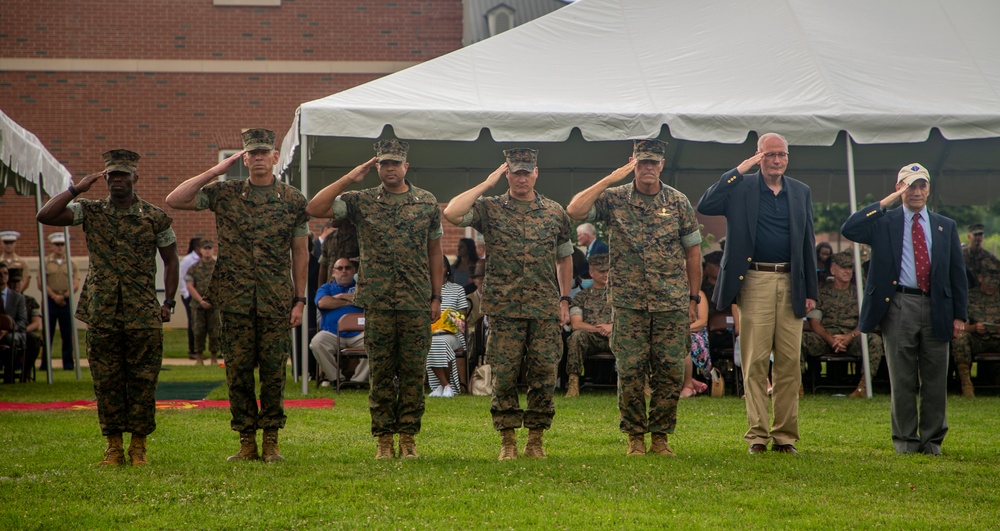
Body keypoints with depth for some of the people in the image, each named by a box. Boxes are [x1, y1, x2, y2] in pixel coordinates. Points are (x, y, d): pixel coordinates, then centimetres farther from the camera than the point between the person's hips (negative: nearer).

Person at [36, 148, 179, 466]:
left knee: (142, 382, 1)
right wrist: (77, 189, -8)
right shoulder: (90, 212, 6)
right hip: (101, 315, 1)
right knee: (106, 382, 4)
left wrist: (169, 302, 6)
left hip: (144, 316, -1)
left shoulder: (155, 217, 4)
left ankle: (138, 445, 10)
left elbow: (170, 260, 12)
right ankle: (113, 445, 12)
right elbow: (44, 216, -5)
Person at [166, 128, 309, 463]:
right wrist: (216, 171, -4)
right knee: (238, 372, 2)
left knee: (274, 372, 1)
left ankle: (271, 442, 8)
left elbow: (300, 253, 7)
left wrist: (299, 300, 2)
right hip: (235, 300, 1)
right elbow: (175, 200, -3)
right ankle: (247, 443, 9)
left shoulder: (293, 201, 5)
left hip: (277, 301, -1)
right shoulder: (224, 194, 5)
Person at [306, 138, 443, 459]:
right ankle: (383, 439, 9)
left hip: (417, 302, 0)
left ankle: (408, 438, 9)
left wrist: (436, 297, 7)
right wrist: (349, 178, -6)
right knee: (381, 373, 2)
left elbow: (435, 251, 11)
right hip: (377, 302, 0)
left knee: (413, 372, 2)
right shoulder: (361, 201, 5)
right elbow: (315, 209, -5)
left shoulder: (427, 203, 7)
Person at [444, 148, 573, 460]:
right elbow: (451, 213, -16)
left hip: (545, 310, 2)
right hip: (504, 310, -2)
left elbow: (564, 258, 21)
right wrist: (486, 184, -8)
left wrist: (564, 299, 15)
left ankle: (536, 440, 11)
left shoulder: (555, 212, 11)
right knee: (504, 376, -1)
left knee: (544, 376, 1)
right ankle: (507, 442, 8)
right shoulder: (490, 209, 2)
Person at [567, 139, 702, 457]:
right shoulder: (615, 198, 2)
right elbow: (574, 211, -14)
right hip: (628, 303, -1)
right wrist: (610, 179, -13)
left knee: (670, 372, 0)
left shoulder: (678, 203, 6)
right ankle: (635, 438, 10)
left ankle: (660, 436, 12)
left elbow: (693, 252, 11)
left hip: (672, 305, 1)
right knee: (630, 372, -2)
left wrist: (693, 298, 8)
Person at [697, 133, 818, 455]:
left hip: (791, 284, 3)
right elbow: (704, 206, -12)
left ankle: (785, 436, 8)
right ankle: (757, 435, 1)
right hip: (755, 282, -3)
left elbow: (808, 243, 14)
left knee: (789, 362, 2)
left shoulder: (801, 193, 14)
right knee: (755, 362, -3)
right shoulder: (741, 188, 4)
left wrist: (810, 291, 9)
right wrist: (739, 170, -12)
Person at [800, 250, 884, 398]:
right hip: (825, 339, 0)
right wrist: (830, 339, -14)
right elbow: (814, 322, 5)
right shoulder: (822, 291, 13)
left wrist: (850, 337, -14)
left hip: (852, 340, 1)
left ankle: (864, 385, -35)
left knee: (875, 340, -31)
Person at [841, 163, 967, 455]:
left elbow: (957, 273, 13)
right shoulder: (884, 222, 8)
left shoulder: (946, 227, 16)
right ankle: (905, 439, 10)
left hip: (936, 309, 2)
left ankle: (932, 439, 13)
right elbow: (849, 230, -10)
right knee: (902, 379, 1)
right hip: (899, 307, -2)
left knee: (935, 379, 4)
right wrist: (884, 203, -8)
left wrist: (959, 315, 5)